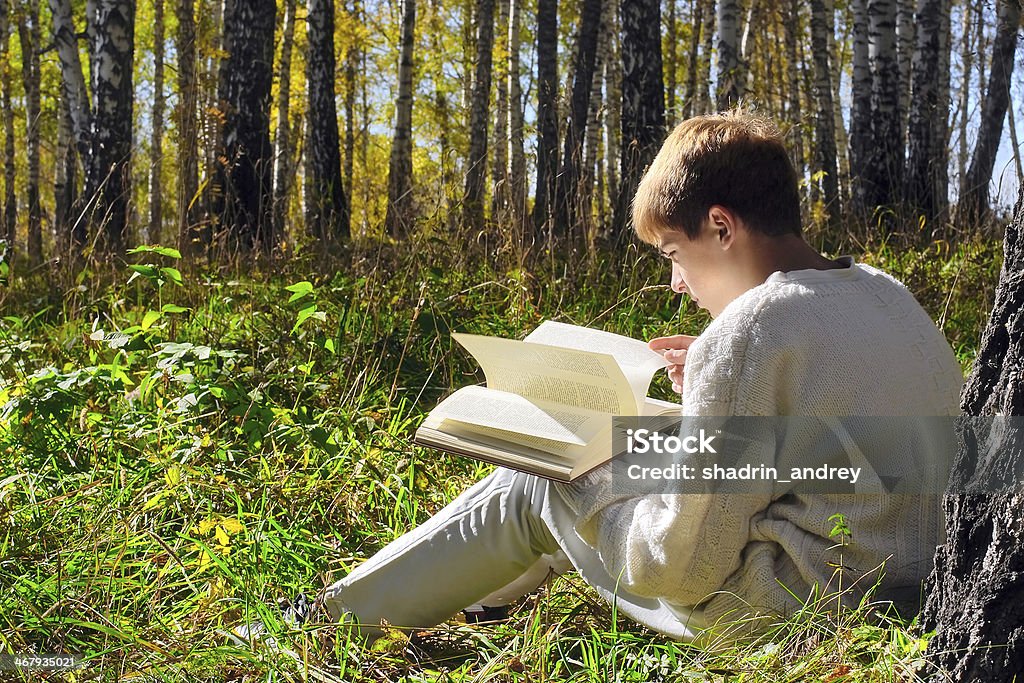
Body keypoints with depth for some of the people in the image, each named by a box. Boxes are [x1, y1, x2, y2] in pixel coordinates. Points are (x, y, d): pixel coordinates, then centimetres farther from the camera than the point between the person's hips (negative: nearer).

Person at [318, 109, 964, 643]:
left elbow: (681, 567, -20)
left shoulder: (748, 327, -22)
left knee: (531, 487, 5)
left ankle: (332, 617, 22)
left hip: (785, 613, -9)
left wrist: (583, 487, -3)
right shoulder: (888, 294, 4)